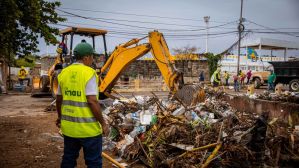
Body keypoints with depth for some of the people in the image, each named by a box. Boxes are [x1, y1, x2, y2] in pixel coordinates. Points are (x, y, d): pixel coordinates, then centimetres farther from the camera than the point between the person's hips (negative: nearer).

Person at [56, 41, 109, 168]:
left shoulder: (64, 73, 5)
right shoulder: (89, 73, -15)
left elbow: (59, 100, 11)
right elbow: (92, 102, -21)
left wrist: (60, 117, 26)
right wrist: (103, 123, -12)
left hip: (69, 126, 7)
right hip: (88, 128, -6)